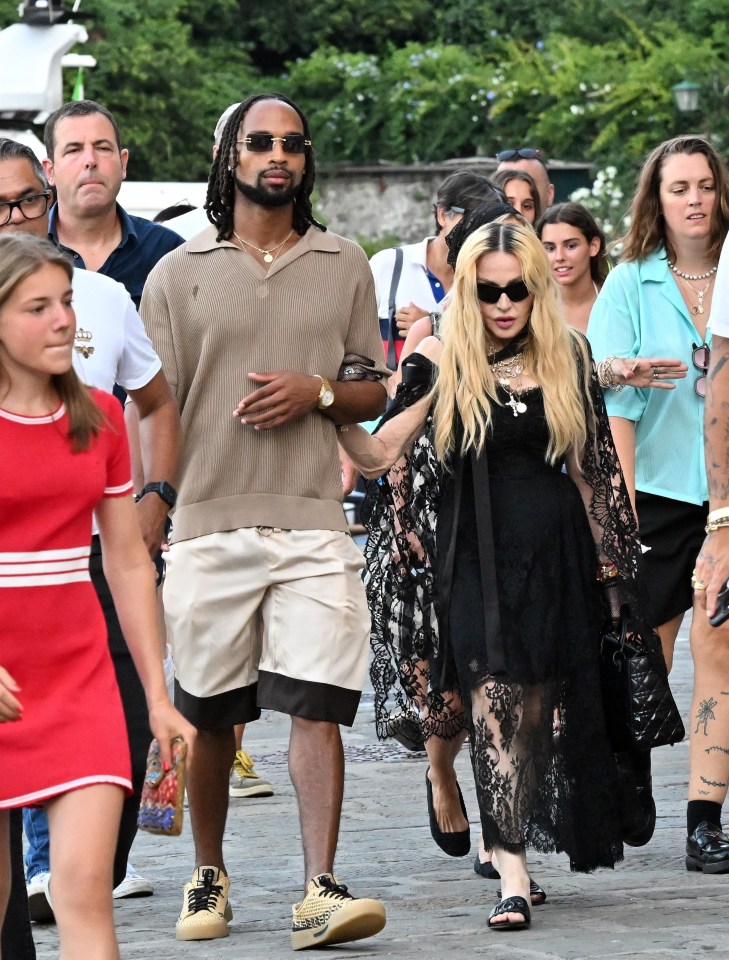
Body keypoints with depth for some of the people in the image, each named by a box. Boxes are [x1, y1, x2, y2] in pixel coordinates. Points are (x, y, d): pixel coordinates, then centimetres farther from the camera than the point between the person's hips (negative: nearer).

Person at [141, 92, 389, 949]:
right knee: (209, 716, 7)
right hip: (207, 523, 0)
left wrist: (317, 391, -7)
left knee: (317, 706, -11)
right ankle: (208, 877, 23)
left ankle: (319, 892, -14)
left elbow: (374, 392, 15)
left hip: (311, 523, 0)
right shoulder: (179, 274, 7)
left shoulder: (344, 268, 12)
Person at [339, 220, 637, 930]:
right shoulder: (443, 365, 0)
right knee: (494, 706, -11)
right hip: (472, 551, -2)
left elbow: (588, 467, 13)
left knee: (535, 713, 3)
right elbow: (377, 456, -2)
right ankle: (512, 877, 3)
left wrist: (608, 566, 12)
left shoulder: (567, 360, 7)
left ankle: (509, 841, 16)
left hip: (553, 551, 2)